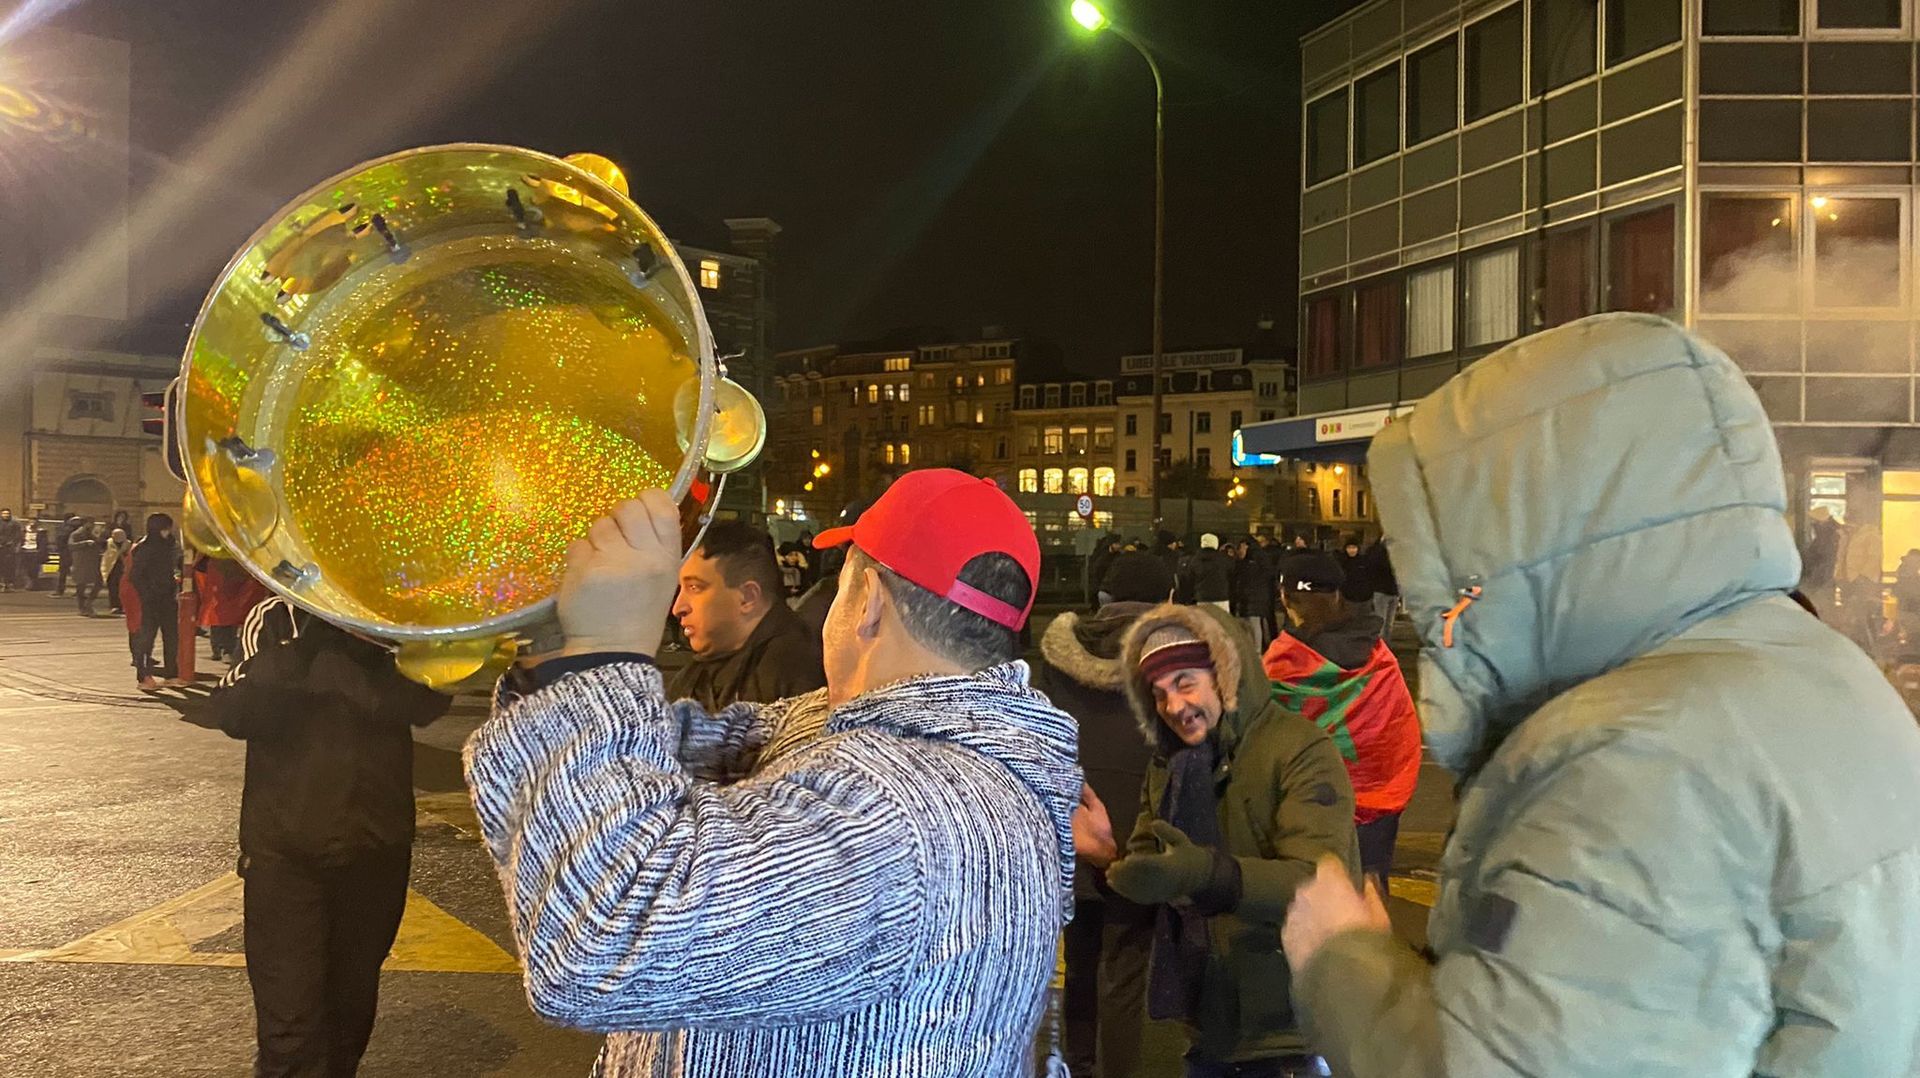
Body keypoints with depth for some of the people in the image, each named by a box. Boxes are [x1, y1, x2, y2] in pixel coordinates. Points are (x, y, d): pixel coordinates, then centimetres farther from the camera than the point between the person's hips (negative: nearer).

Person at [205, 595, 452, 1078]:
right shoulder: (277, 618, -2)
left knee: (353, 1004, 16)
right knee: (289, 1020, -6)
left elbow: (427, 701, -16)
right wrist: (305, 645, -25)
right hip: (285, 844, -2)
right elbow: (230, 712, -16)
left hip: (377, 843, 2)